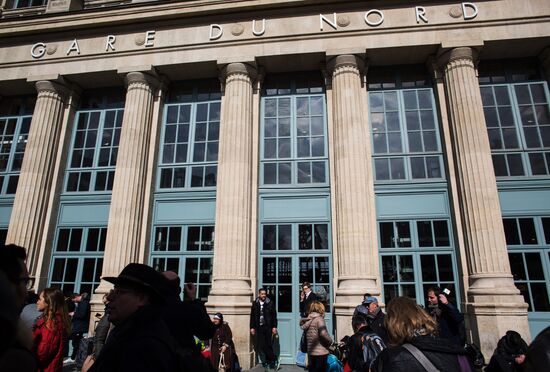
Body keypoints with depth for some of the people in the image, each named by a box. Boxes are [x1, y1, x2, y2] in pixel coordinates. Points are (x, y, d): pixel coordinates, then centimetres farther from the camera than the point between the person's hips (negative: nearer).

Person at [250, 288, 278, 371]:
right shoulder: (255, 304, 4)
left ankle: (268, 361, 16)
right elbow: (252, 316, 7)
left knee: (268, 345, -3)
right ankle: (273, 358, 17)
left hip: (268, 327, -2)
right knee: (262, 345, 1)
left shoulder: (270, 303, -1)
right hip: (259, 327, 2)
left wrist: (274, 327, -6)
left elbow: (274, 316, -1)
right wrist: (252, 327, 3)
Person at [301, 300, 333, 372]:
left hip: (311, 353, 7)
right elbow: (323, 334, -21)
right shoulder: (319, 319, -11)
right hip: (320, 352, -7)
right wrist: (330, 342, -6)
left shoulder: (307, 321, 11)